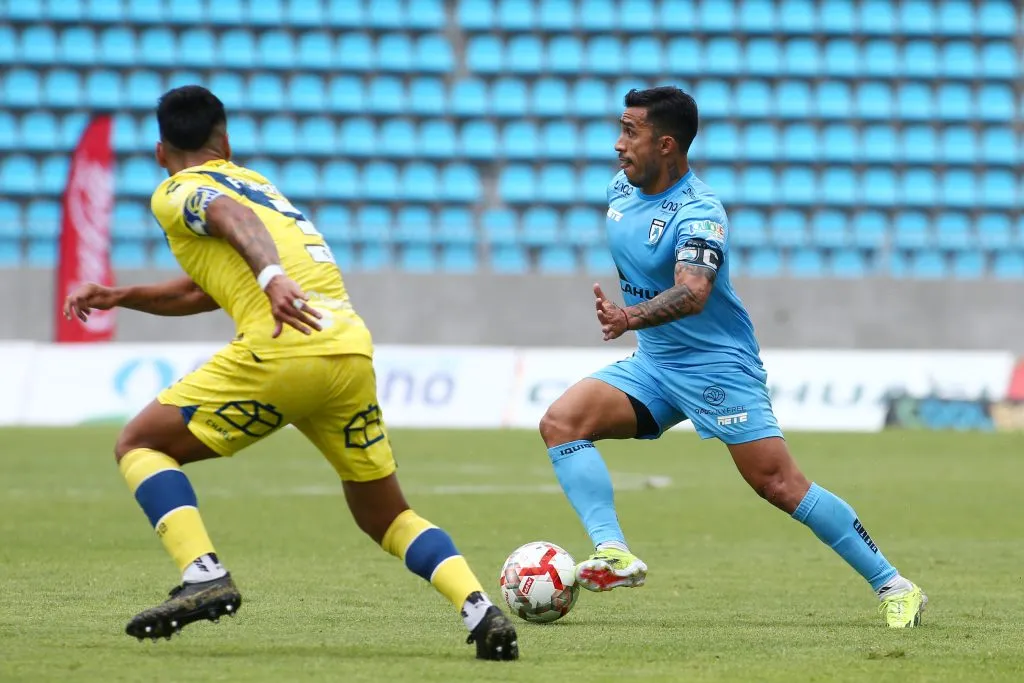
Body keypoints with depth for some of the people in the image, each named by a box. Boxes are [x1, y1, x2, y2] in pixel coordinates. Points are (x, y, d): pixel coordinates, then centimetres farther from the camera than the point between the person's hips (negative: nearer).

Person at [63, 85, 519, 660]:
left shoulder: (177, 193, 11)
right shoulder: (256, 182, 34)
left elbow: (233, 218, -13)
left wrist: (272, 277, -30)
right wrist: (120, 297, 39)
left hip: (280, 352, -6)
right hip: (353, 353, 7)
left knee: (138, 446, 10)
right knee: (387, 517, 20)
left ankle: (205, 575, -12)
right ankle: (480, 607, -5)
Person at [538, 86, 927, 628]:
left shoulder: (699, 213, -21)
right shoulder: (622, 188, 2)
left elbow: (692, 293, -39)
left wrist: (630, 317, -54)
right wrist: (620, 314, 26)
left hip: (716, 363, -8)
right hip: (652, 365, 8)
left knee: (779, 484, -13)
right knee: (560, 422, -13)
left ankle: (893, 585, -3)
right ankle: (613, 554, -22)